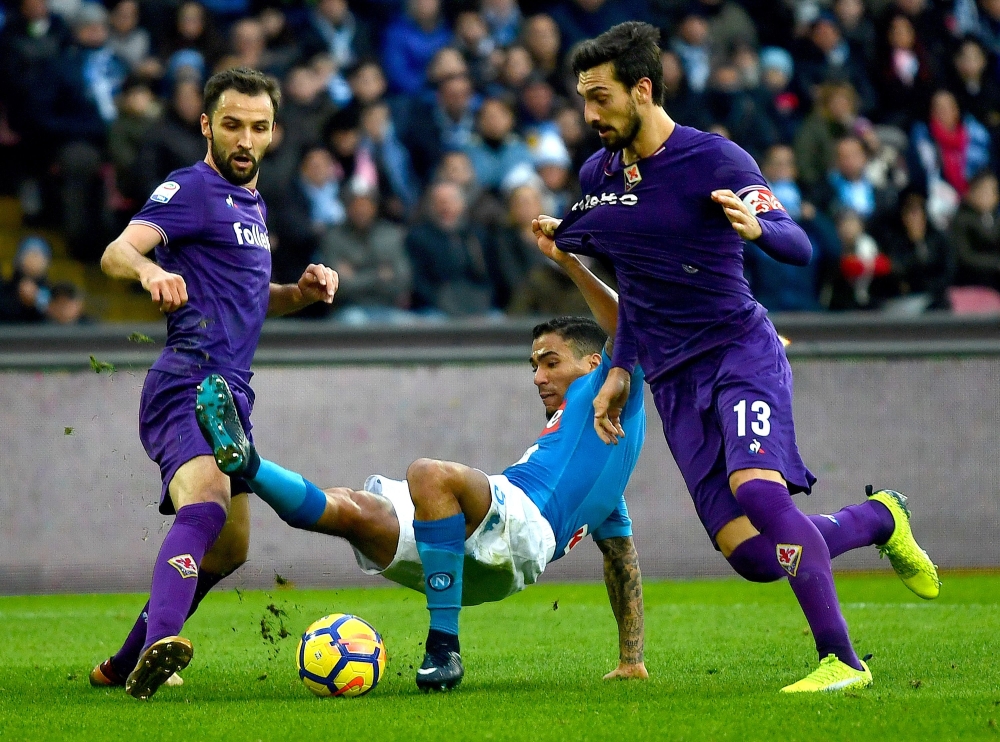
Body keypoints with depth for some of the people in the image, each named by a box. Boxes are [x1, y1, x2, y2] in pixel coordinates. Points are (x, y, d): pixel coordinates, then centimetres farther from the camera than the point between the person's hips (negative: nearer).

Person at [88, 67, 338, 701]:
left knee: (229, 548, 16)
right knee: (206, 507, -34)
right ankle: (160, 643, -55)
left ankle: (125, 665, 29)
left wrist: (303, 292, 14)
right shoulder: (191, 189, -4)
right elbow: (117, 251, -20)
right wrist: (149, 269, -44)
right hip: (190, 381, -10)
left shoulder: (253, 204, 23)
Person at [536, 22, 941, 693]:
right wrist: (621, 371, 19)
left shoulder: (716, 160, -9)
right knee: (753, 556, -7)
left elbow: (800, 248, -16)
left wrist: (756, 228, -37)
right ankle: (879, 519, 21)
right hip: (673, 379, 5)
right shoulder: (598, 176, 10)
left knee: (758, 489, -32)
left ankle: (841, 660, -26)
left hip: (740, 348, -5)